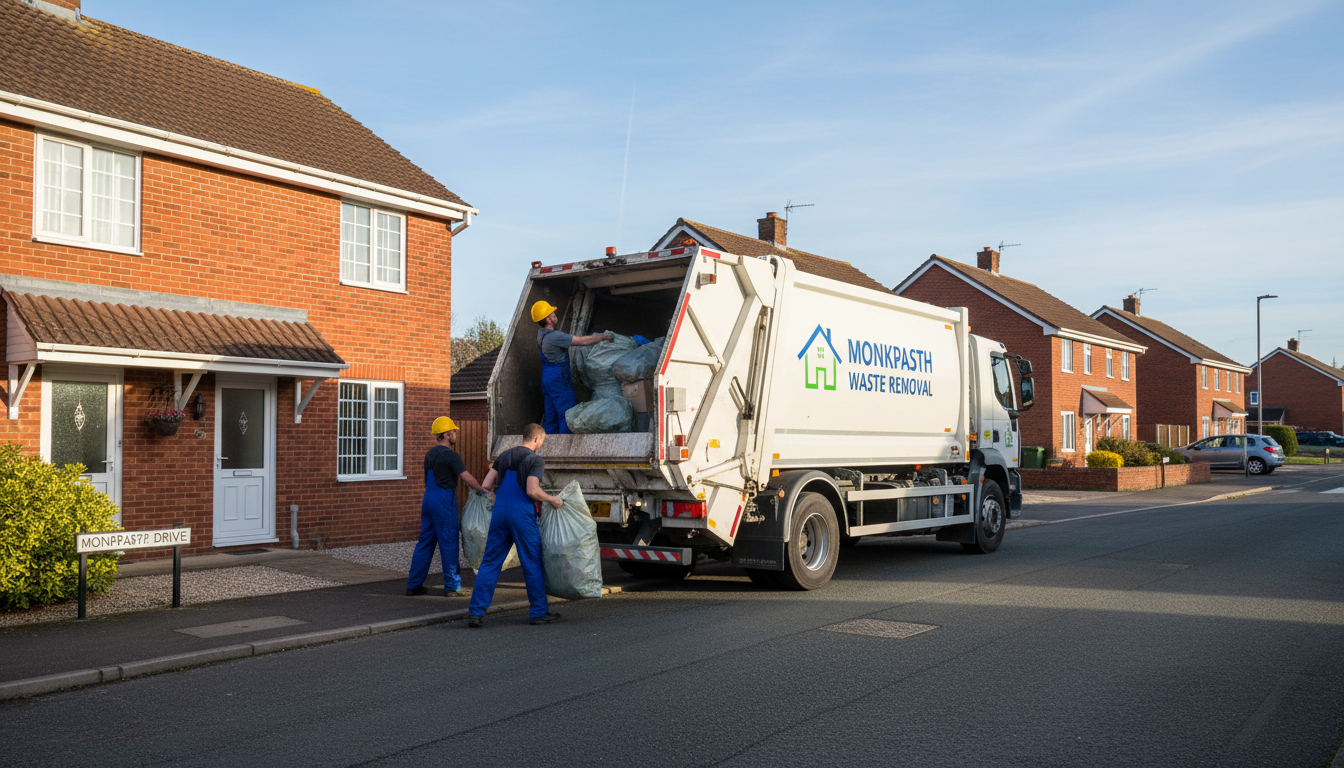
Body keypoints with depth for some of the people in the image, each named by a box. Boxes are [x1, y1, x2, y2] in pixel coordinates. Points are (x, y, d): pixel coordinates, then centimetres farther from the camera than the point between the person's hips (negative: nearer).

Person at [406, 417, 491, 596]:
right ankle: (452, 585, 4)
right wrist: (485, 491, -16)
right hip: (444, 501, -8)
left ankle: (414, 585, 12)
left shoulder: (430, 454, 13)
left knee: (425, 542, 10)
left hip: (428, 500, 8)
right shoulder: (450, 455, -12)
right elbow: (467, 477, -19)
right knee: (448, 543, -1)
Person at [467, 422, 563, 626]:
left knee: (490, 563, 7)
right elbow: (533, 491, -18)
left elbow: (486, 485, 10)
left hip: (499, 513, 5)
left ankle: (476, 612, 3)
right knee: (533, 564, 6)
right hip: (522, 515, -5)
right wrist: (552, 500, -3)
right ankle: (539, 611, 13)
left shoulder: (504, 456, 12)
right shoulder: (535, 460, -6)